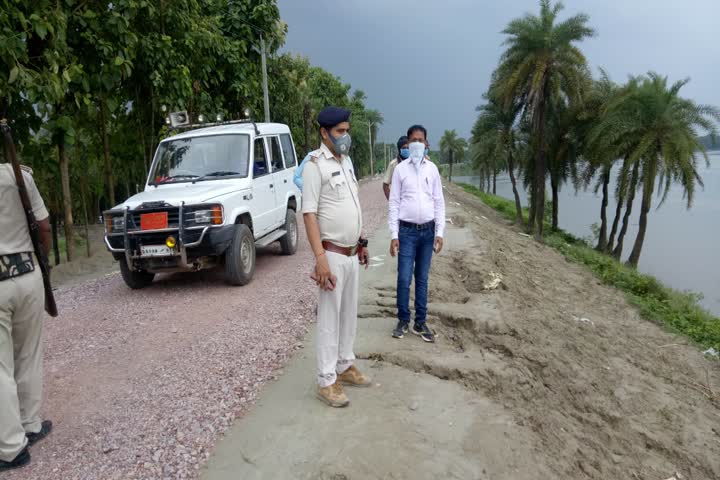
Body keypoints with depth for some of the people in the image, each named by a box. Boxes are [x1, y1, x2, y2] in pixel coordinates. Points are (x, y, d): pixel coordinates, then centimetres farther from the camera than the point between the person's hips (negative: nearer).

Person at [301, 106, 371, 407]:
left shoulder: (346, 161, 12)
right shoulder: (315, 165, -13)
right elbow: (309, 214, -19)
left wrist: (362, 242, 18)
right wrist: (320, 258, -25)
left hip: (352, 254, 8)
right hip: (333, 255, -8)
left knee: (349, 313, 16)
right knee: (330, 317, 0)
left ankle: (345, 366, 31)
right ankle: (326, 381, 12)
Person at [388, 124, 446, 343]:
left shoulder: (432, 169, 6)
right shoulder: (400, 169, 0)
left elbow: (439, 202, 7)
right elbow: (394, 203, -2)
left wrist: (439, 232, 0)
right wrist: (394, 234, -8)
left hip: (428, 230, 2)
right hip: (407, 230, -2)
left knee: (422, 279, 9)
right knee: (404, 279, -2)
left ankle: (420, 323, 18)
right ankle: (403, 320, 15)